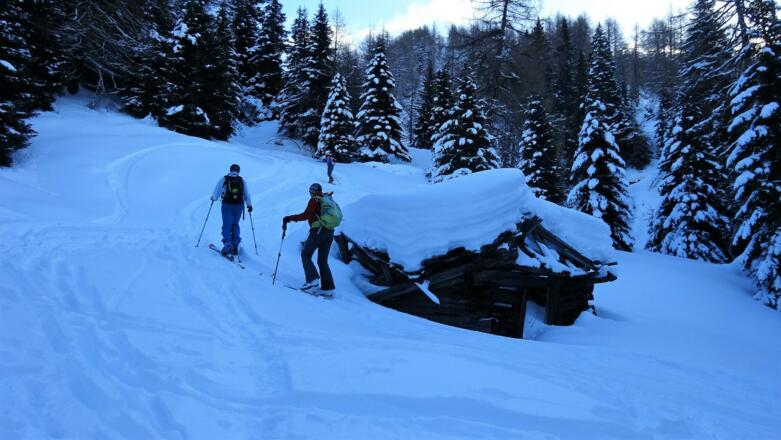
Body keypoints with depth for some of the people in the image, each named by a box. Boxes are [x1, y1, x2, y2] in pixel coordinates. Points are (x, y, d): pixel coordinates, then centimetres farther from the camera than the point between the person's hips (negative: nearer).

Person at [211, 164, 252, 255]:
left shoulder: (224, 179, 2)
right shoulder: (242, 180, 8)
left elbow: (217, 190, 6)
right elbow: (246, 193, 7)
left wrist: (214, 198, 24)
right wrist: (249, 204, 12)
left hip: (227, 204, -2)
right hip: (239, 205, 2)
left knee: (227, 225, -1)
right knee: (235, 224, 15)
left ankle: (227, 243, -20)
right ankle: (235, 245, 5)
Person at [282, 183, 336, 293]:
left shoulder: (314, 200, -1)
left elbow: (305, 215, -11)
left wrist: (290, 218, -7)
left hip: (317, 231, -6)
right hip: (330, 232, 6)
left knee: (305, 255, 4)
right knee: (323, 261, 11)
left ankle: (312, 279, -14)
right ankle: (328, 287, 2)